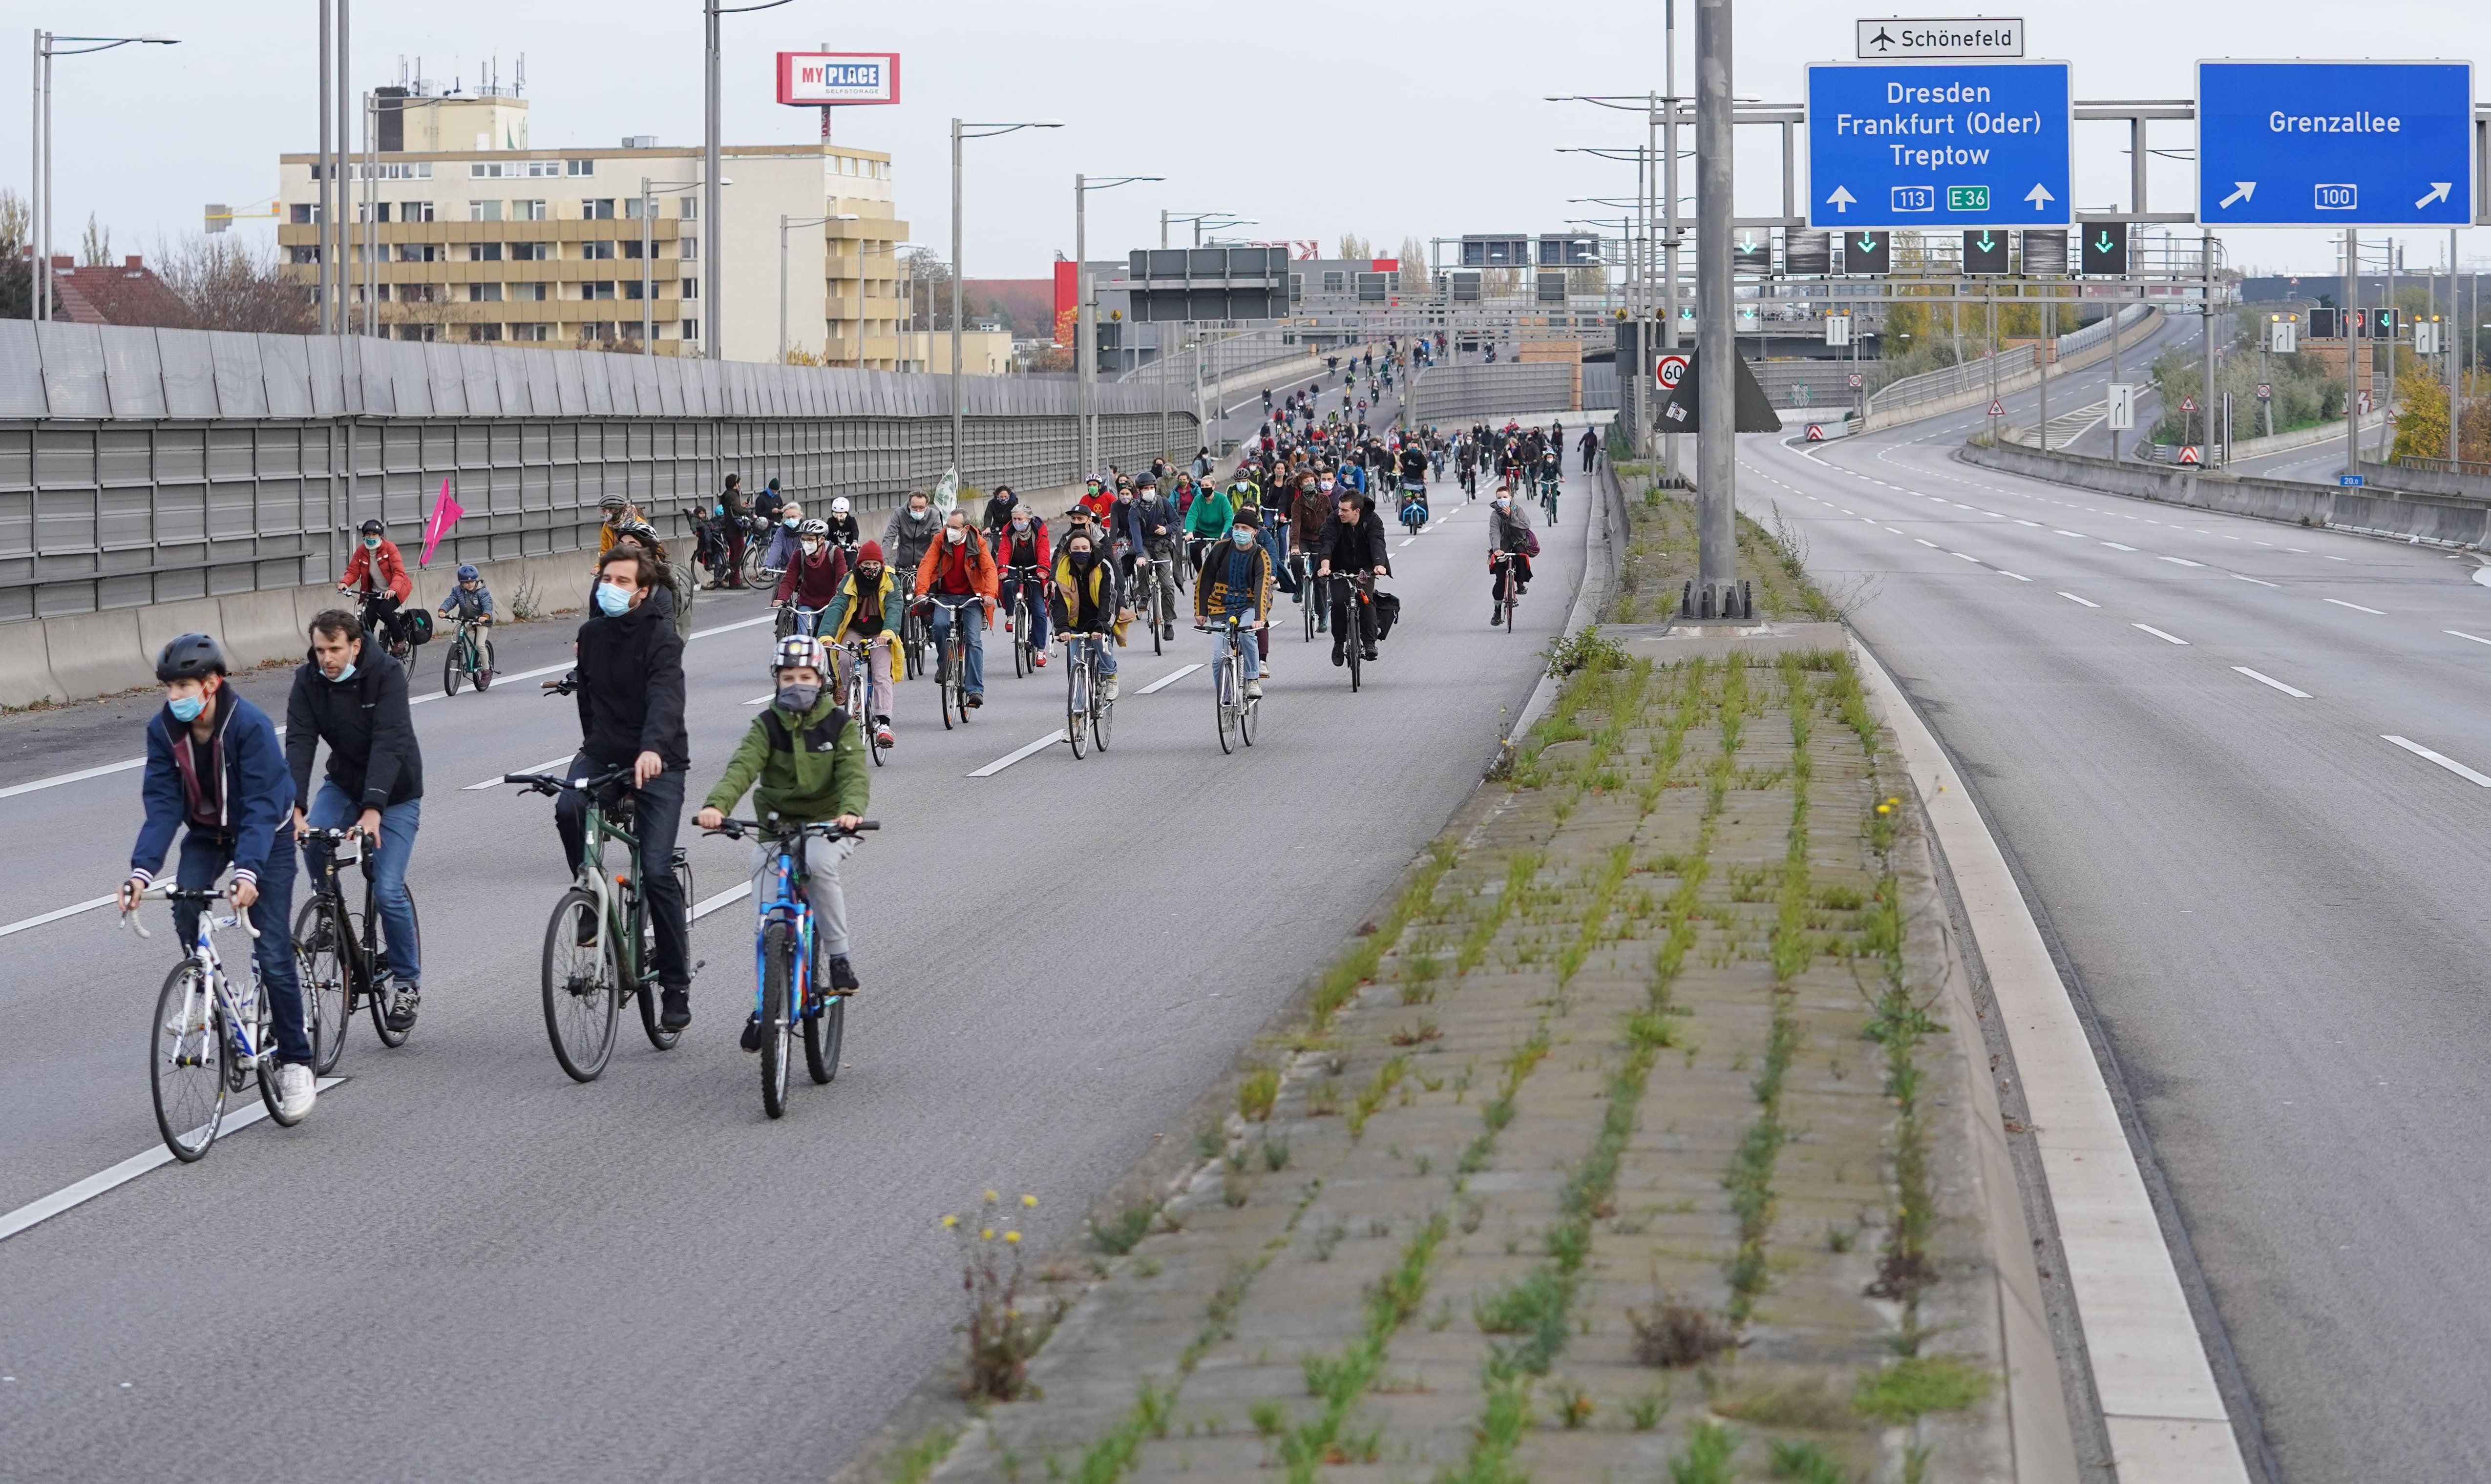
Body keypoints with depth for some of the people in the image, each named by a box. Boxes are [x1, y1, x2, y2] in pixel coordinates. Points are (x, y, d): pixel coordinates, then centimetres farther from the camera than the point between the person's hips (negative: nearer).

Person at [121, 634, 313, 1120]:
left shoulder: (251, 725, -30)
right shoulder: (164, 729, -16)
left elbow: (261, 807, -34)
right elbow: (161, 805, -18)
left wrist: (248, 871, -48)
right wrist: (141, 870, -33)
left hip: (264, 835, -4)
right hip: (206, 833, 4)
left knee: (273, 953, -10)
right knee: (185, 903, -26)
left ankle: (294, 1062, 1)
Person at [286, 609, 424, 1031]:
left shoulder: (387, 675, -23)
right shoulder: (309, 680, -13)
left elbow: (389, 743, -33)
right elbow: (299, 744, -23)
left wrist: (373, 809, -45)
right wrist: (295, 808, -38)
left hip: (395, 793, -4)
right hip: (344, 783, 4)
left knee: (387, 891, -13)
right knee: (313, 840, -28)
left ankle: (407, 980, 8)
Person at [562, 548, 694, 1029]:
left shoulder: (662, 638, -13)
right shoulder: (591, 634, 6)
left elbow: (666, 698, -29)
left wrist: (652, 748, -46)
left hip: (657, 760, -4)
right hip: (603, 751, 5)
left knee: (657, 871, -13)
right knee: (569, 810, -29)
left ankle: (676, 985, -2)